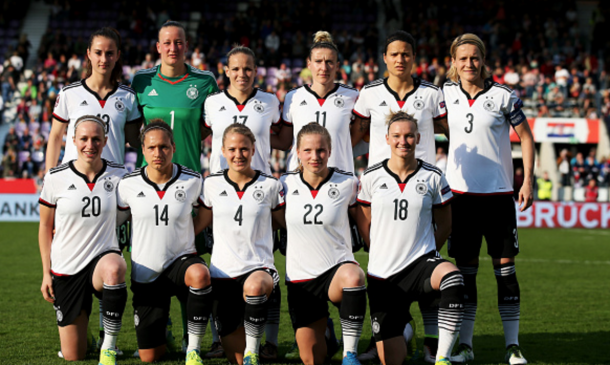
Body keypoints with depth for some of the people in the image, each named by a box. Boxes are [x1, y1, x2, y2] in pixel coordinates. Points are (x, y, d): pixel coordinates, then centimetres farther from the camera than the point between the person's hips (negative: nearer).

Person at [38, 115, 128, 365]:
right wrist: (46, 272, 2)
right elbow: (45, 227, 5)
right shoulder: (56, 178, -4)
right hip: (66, 269, 1)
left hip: (103, 258, -1)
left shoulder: (118, 175, -3)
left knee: (113, 268, -42)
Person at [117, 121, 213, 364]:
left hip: (181, 260, -1)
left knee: (199, 274, -41)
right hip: (146, 273, 1)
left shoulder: (192, 181, -6)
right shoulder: (128, 184, -6)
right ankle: (161, 316, 39)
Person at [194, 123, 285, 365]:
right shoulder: (212, 184, 5)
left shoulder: (270, 185, 3)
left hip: (259, 268, -2)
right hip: (223, 271, 2)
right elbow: (198, 224, 14)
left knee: (255, 286, -42)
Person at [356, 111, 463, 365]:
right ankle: (403, 325, 37)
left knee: (452, 277, -40)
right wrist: (382, 254, 11)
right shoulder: (372, 177, 1)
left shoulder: (433, 177, 0)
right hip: (382, 274, 1)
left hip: (421, 262, -1)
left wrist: (426, 253, 7)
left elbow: (444, 224, 11)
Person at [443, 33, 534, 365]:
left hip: (498, 192, -2)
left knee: (505, 266, -2)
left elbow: (525, 137, 2)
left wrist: (528, 181, -5)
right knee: (465, 269, 6)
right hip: (461, 191, 2)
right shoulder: (446, 94, 3)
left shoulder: (503, 96, -4)